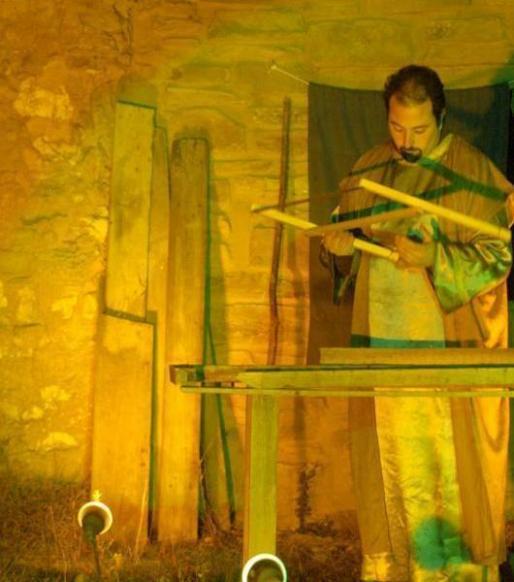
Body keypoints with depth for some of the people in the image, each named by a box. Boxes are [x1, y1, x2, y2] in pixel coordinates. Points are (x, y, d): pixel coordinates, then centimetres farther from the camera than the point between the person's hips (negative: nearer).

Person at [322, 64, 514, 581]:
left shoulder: (472, 172, -5)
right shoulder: (369, 169, 9)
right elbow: (344, 231, 18)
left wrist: (435, 257, -23)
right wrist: (339, 246, -6)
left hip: (445, 349, -4)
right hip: (379, 344, 4)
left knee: (448, 462, 0)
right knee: (386, 461, 10)